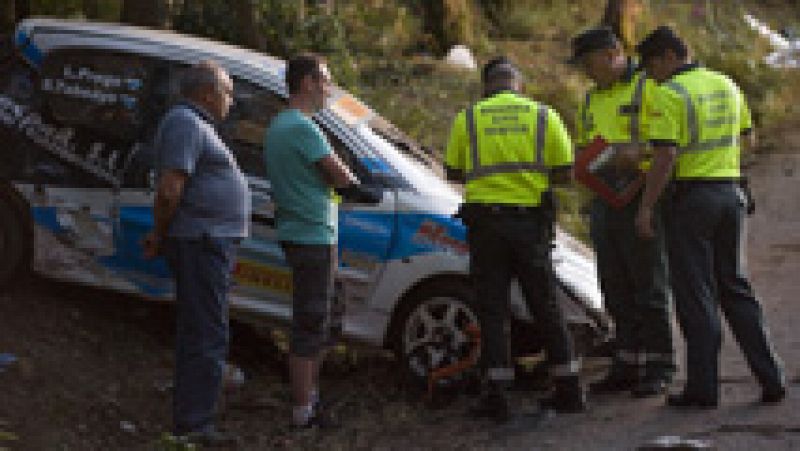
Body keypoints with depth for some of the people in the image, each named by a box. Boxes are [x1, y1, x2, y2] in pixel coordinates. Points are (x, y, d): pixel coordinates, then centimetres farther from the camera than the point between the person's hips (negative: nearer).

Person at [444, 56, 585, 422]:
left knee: (492, 309, 3)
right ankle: (569, 389, 14)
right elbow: (565, 174, 2)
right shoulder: (544, 115, 3)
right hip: (531, 220, 1)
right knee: (545, 306, 11)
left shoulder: (468, 118, 2)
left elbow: (453, 173, 7)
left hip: (485, 218, -1)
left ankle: (496, 395, -1)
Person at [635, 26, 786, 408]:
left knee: (695, 294, -1)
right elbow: (746, 136, 22)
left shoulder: (672, 94, -11)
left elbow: (666, 157, -18)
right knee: (735, 287, 14)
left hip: (692, 194, -7)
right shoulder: (726, 85, 11)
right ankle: (770, 378, 9)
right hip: (731, 191, 7)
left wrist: (646, 207, -16)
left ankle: (703, 387, -1)